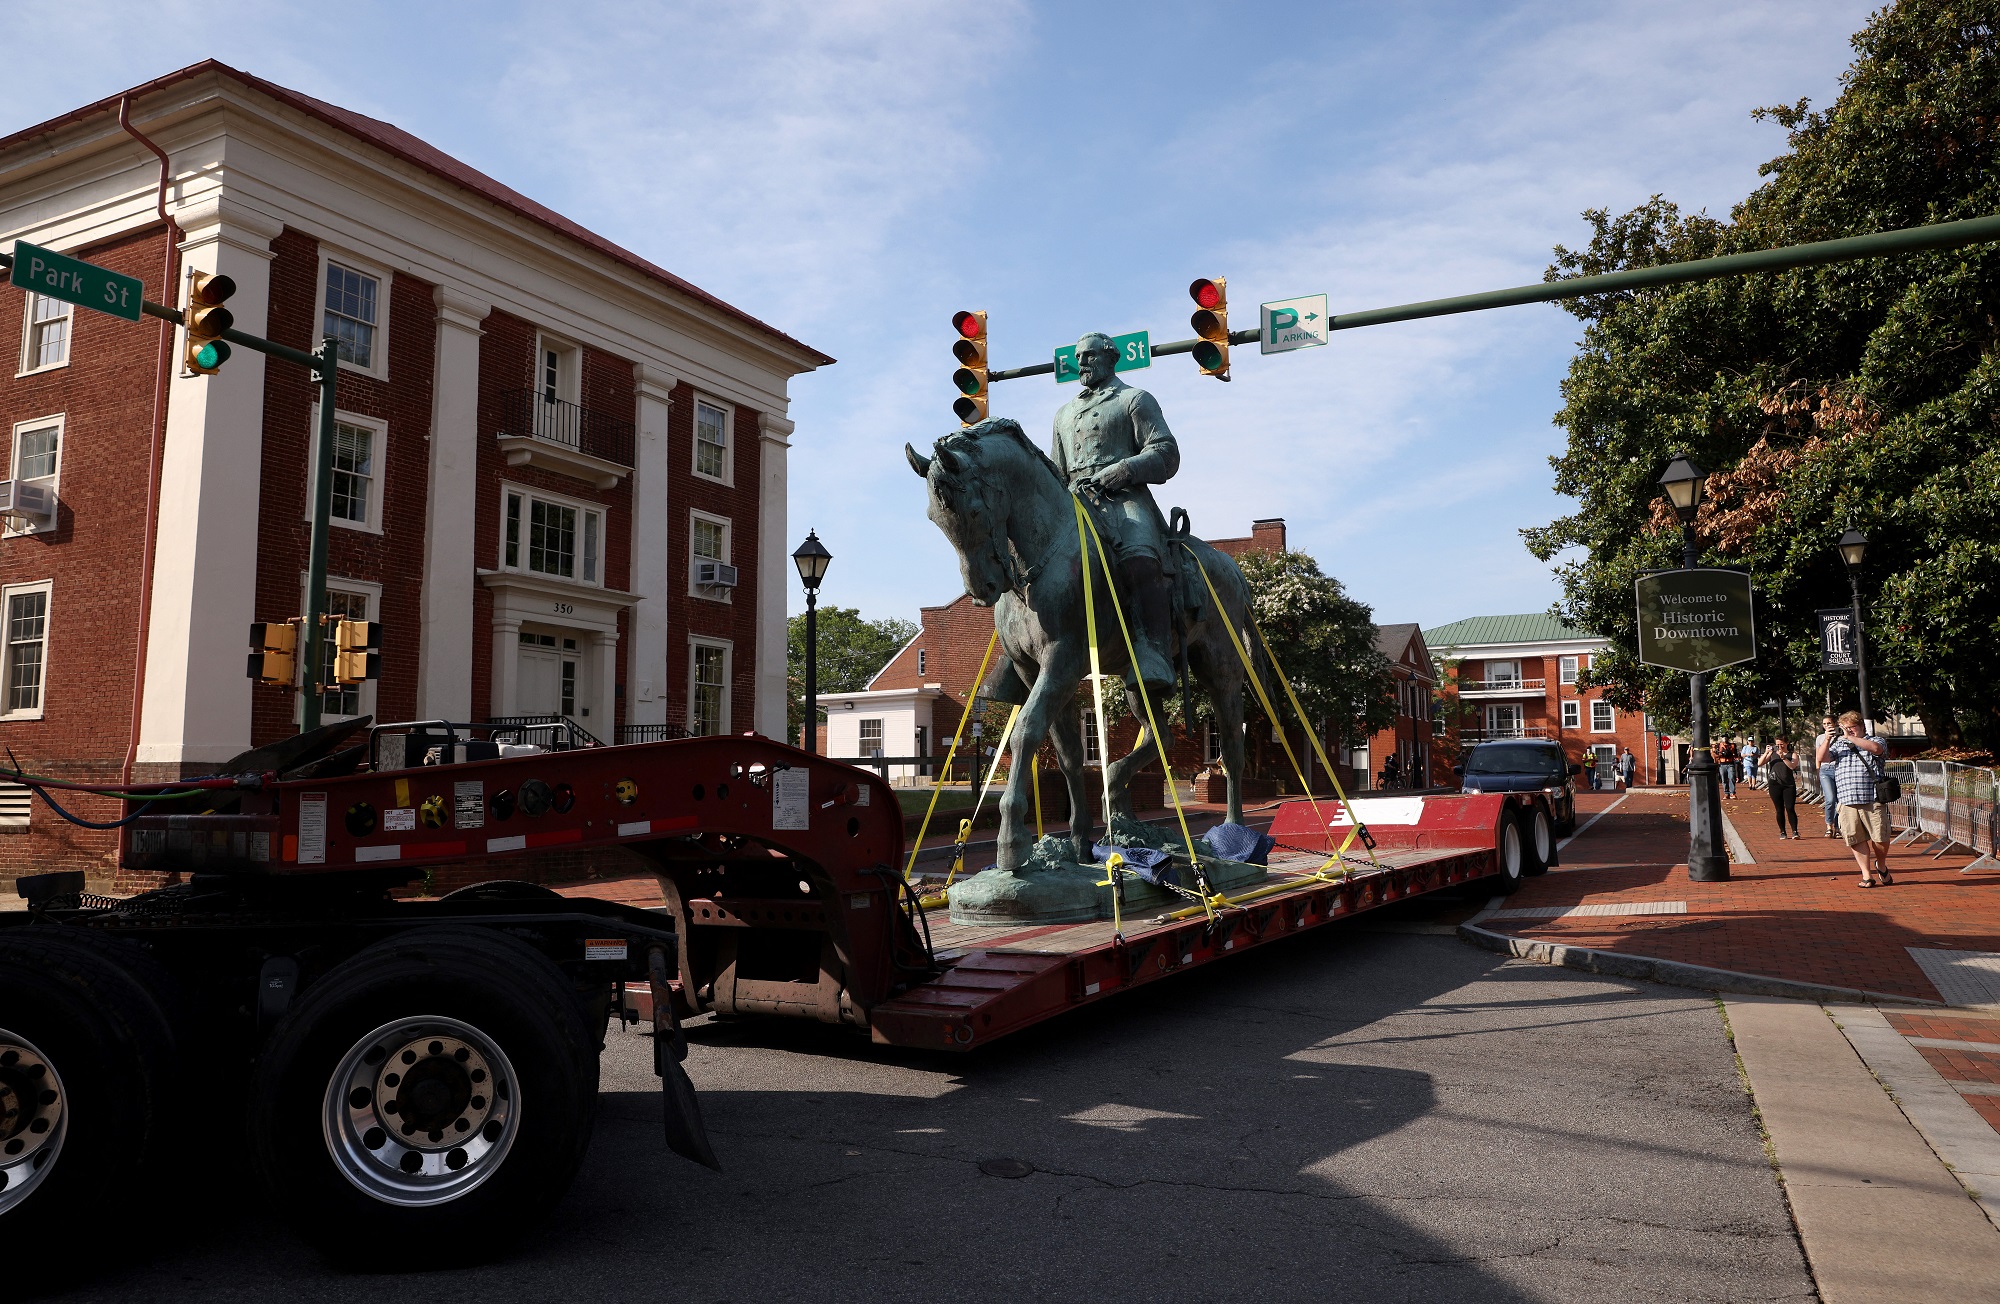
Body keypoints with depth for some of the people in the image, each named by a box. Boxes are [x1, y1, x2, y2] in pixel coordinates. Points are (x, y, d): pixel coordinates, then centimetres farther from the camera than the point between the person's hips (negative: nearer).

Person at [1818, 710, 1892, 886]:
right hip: (1847, 802, 2)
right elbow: (1821, 759, 5)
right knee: (1857, 840, 0)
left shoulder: (1875, 740, 10)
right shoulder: (1838, 744, 18)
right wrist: (1827, 740, -8)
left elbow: (1876, 748, -15)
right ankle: (1866, 875, 8)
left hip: (1873, 800, -2)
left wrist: (1850, 738, -16)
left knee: (1880, 838, -2)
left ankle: (1881, 866, 26)